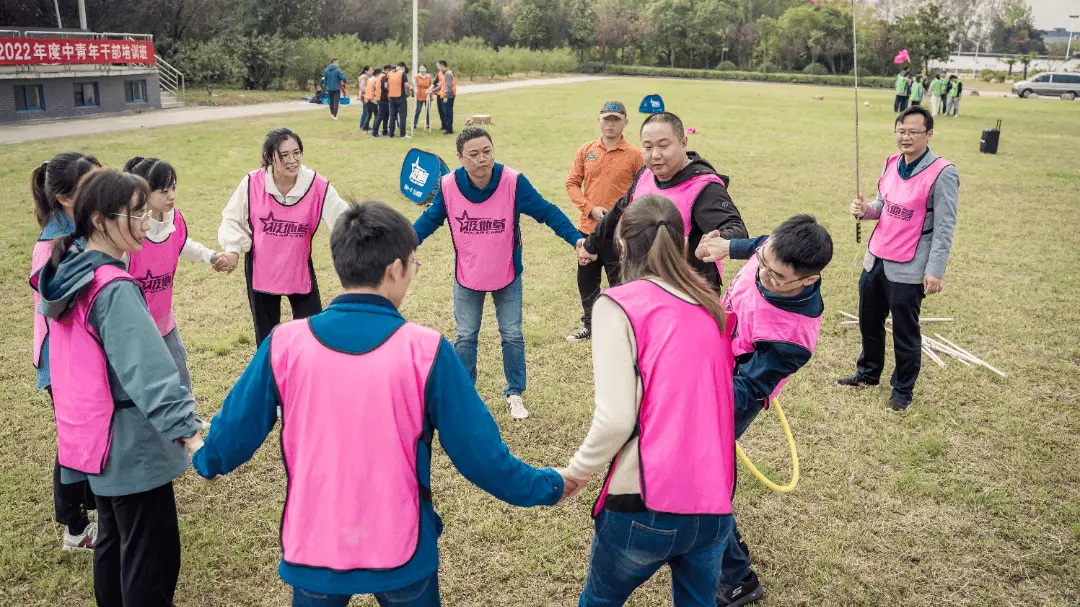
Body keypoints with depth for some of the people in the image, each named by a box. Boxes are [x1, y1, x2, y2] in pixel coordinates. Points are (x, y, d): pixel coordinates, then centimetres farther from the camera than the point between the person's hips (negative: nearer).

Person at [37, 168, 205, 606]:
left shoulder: (69, 274, 5)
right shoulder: (114, 290, -23)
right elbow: (148, 370, -33)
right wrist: (187, 431, -38)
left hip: (95, 436, 10)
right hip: (131, 446, -10)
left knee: (114, 541, 23)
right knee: (151, 556, 1)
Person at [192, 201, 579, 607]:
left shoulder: (285, 343, -10)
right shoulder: (424, 349, -17)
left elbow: (236, 428, 4)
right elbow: (478, 451, -11)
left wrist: (206, 461, 26)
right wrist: (547, 487, 5)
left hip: (312, 547, 2)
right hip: (400, 552, -1)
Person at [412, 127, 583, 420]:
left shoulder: (513, 182, -22)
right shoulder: (449, 186, -17)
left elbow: (547, 212, -16)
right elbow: (430, 219, 0)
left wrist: (576, 238, -27)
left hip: (507, 275, -1)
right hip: (467, 276, 1)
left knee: (512, 336, 11)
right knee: (465, 337, 12)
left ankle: (514, 394, 29)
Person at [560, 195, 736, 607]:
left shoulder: (619, 305, -8)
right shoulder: (710, 305, 9)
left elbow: (616, 419, -15)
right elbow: (715, 396, 9)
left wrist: (575, 473, -1)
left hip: (647, 506, -4)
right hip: (715, 504, 5)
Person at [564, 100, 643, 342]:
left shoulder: (634, 155, -5)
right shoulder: (586, 151, 5)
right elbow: (572, 184, 4)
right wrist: (590, 208, -10)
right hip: (588, 228, 4)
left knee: (619, 283, 4)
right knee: (586, 281, 15)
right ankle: (589, 325, 33)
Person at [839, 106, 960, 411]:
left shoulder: (942, 173, -16)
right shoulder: (892, 163, 5)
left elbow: (944, 228, -16)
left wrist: (935, 271, -18)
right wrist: (866, 209, -5)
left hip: (908, 271, -7)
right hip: (875, 260, 7)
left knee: (905, 333, 7)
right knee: (869, 323, 20)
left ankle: (903, 389, 26)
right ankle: (868, 373, 41)